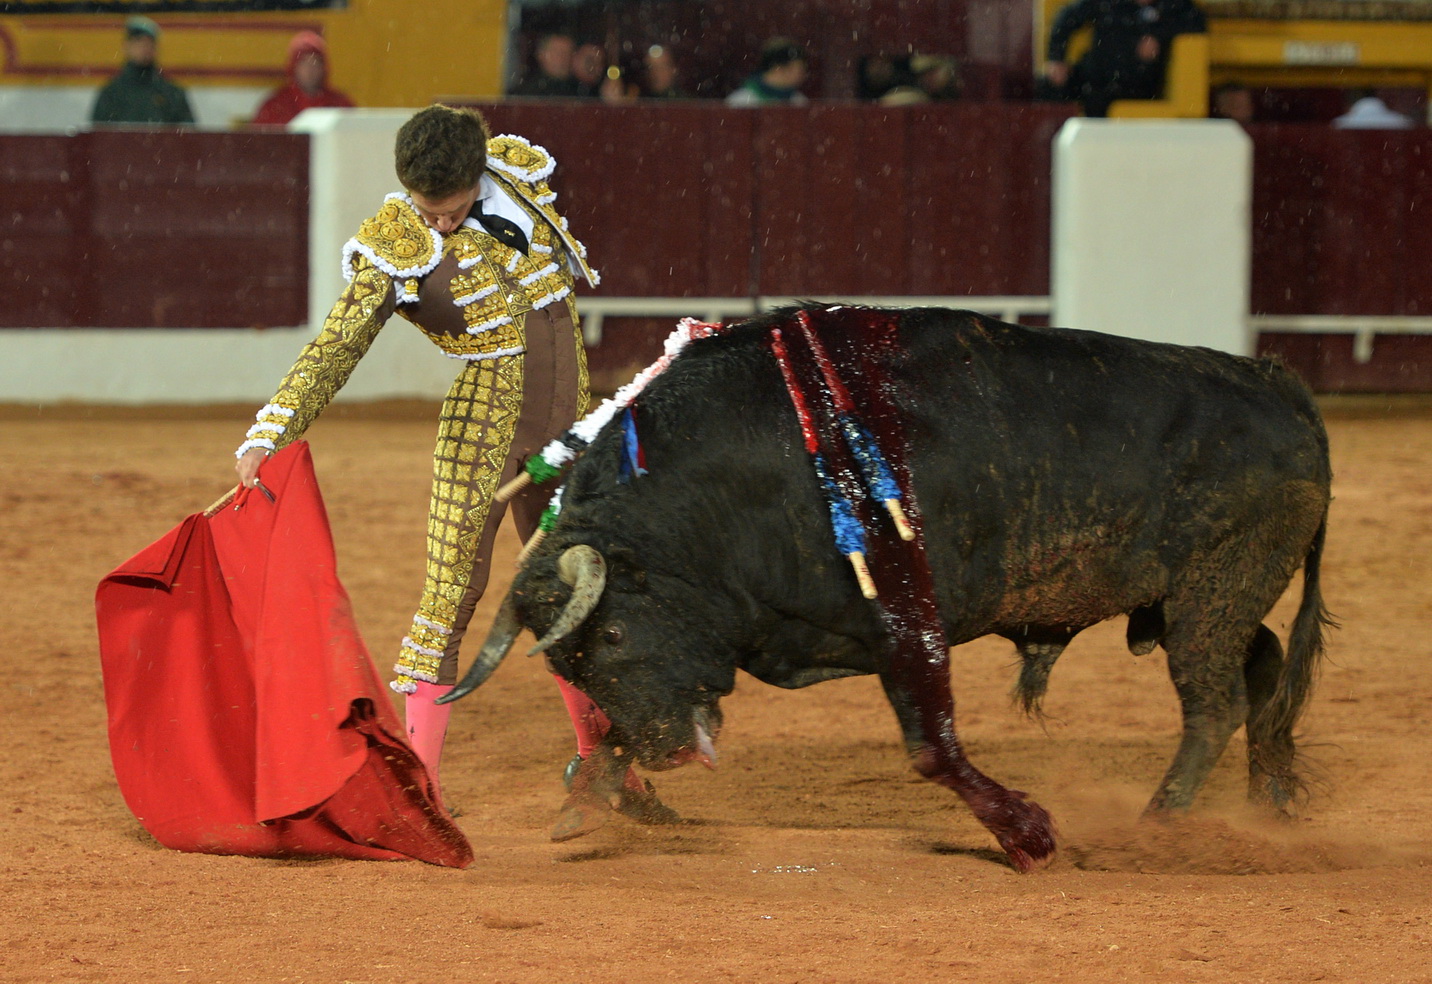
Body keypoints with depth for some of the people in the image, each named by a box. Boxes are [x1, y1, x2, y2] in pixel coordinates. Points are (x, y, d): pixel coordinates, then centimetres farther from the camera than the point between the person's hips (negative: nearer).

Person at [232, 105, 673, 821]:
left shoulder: (518, 172, -3)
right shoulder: (394, 249, -15)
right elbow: (332, 351, -20)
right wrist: (266, 437, -30)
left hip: (565, 425, 5)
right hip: (482, 423, -5)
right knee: (453, 588, -12)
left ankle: (599, 762, 30)